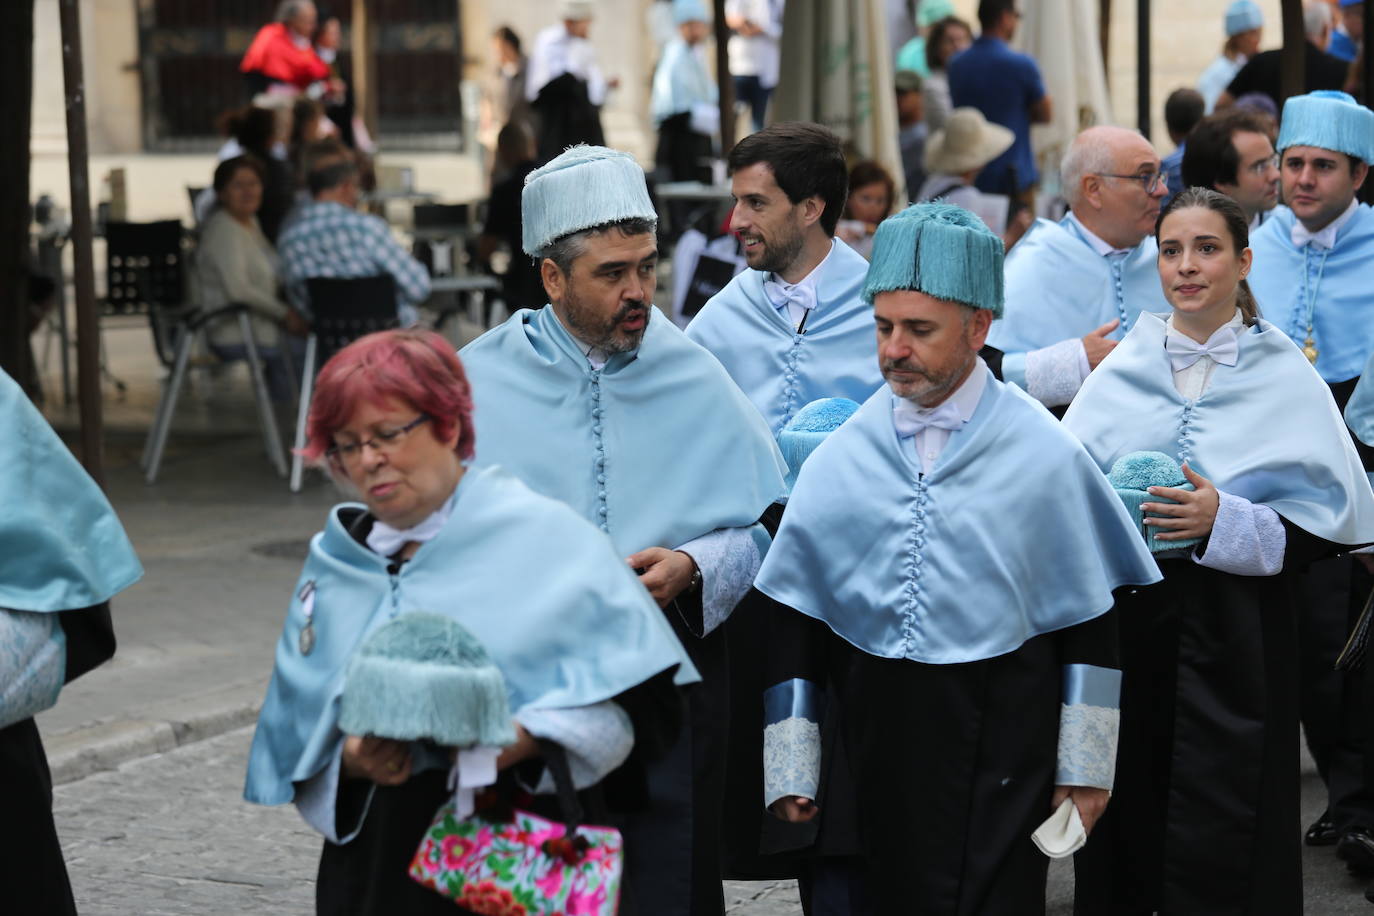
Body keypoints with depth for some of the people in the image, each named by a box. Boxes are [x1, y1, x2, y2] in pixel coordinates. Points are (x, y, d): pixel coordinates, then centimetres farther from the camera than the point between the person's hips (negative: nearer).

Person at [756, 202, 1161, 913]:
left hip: (1003, 755, -2)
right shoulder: (839, 459, 2)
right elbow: (794, 620, 4)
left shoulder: (1045, 455, -3)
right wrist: (788, 769, 1)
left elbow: (1090, 621, 1)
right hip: (875, 745, 2)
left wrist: (1085, 768, 0)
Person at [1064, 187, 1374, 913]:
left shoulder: (1284, 378, 0)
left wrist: (1225, 521, -17)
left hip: (1237, 635, -2)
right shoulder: (1120, 371, 7)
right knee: (1127, 832, 5)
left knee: (1221, 848, -1)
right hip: (1126, 624, 2)